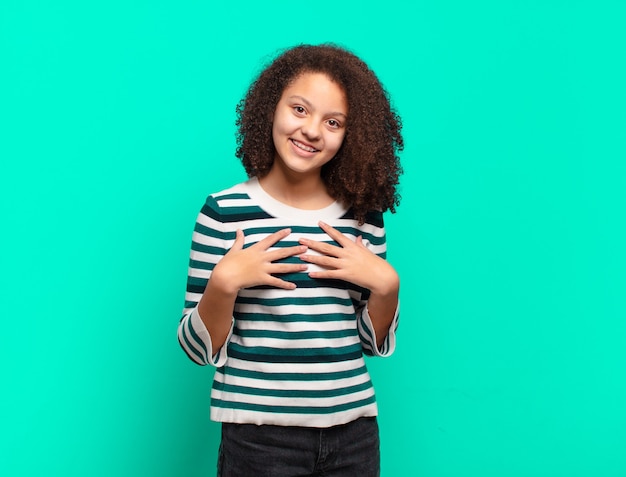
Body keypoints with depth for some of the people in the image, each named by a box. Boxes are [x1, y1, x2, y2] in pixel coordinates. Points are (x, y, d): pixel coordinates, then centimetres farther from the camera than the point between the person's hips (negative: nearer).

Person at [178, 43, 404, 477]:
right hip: (257, 438, -2)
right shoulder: (225, 212, -8)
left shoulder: (363, 215, 0)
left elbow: (376, 343, 7)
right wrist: (224, 283, -21)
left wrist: (386, 286, -10)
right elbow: (200, 349, -6)